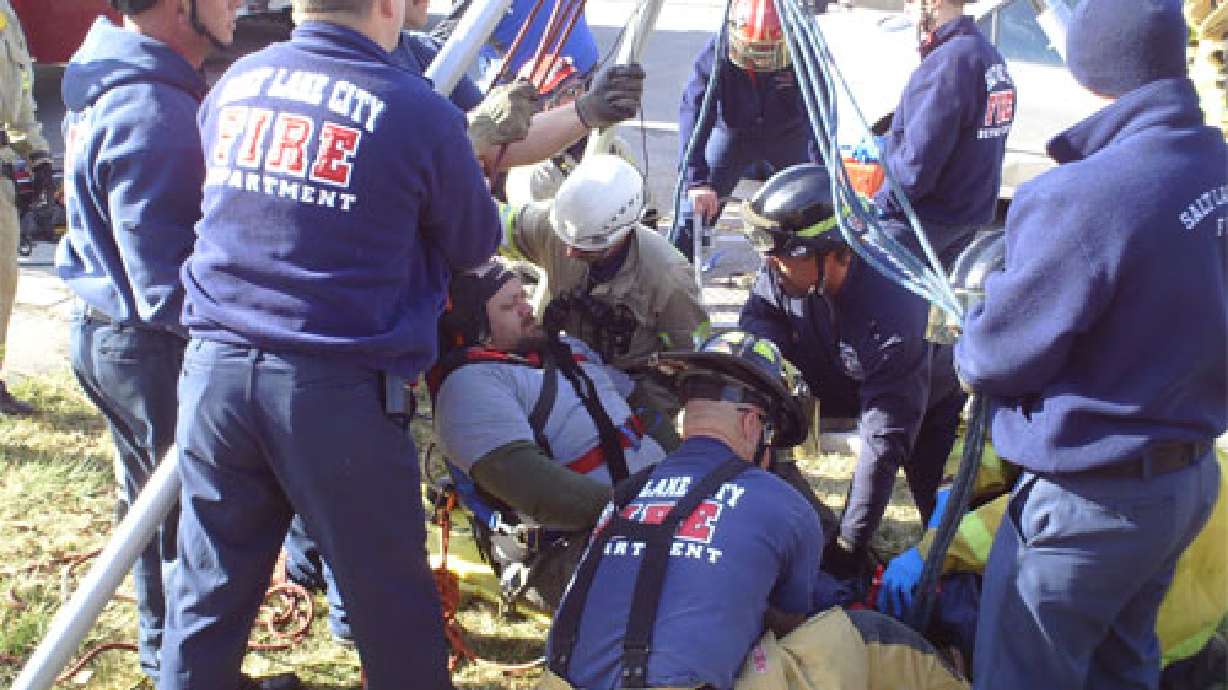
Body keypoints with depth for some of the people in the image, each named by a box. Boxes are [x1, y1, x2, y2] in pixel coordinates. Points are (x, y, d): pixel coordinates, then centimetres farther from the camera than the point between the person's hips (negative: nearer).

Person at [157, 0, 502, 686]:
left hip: (216, 367, 5)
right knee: (391, 598, 12)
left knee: (206, 591, 16)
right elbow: (476, 244, 4)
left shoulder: (234, 84, 8)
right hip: (339, 390, -5)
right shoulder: (419, 112, -8)